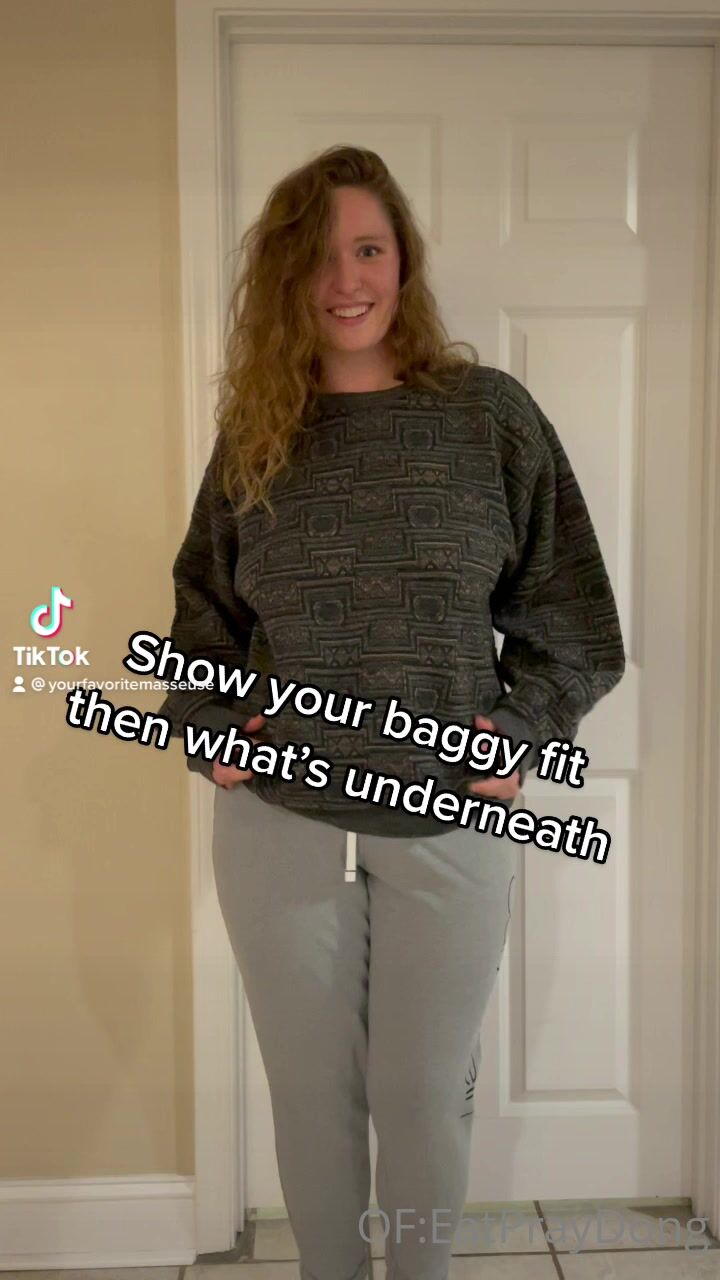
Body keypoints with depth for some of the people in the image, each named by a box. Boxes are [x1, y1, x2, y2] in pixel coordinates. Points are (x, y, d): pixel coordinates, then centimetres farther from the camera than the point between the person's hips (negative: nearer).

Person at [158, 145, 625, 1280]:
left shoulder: (489, 411, -1)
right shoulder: (254, 432, 4)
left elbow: (568, 607, 2)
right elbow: (204, 610, 14)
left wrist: (525, 729, -8)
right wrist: (206, 730, 1)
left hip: (450, 825, -1)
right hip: (279, 821, 2)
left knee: (426, 1097, 13)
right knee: (312, 1092, 16)